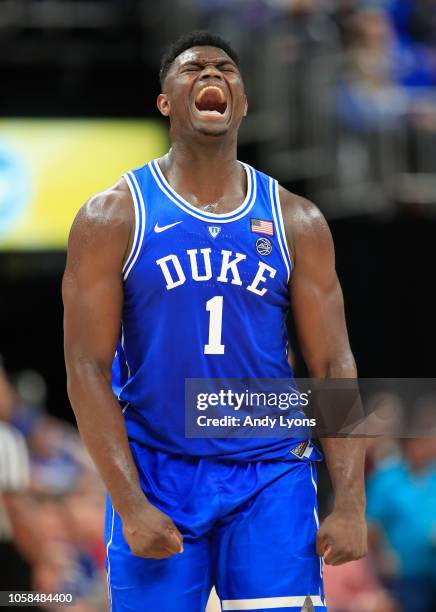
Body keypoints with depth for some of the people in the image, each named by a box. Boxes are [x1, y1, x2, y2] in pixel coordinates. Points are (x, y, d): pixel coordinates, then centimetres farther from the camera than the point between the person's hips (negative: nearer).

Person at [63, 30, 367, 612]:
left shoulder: (297, 222, 6)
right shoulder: (114, 216, -1)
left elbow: (333, 366, 5)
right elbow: (88, 368, -6)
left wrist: (350, 503, -5)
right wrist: (130, 505, -14)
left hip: (271, 476, 1)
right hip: (156, 476, -1)